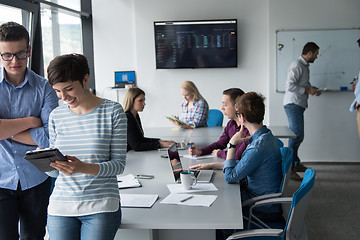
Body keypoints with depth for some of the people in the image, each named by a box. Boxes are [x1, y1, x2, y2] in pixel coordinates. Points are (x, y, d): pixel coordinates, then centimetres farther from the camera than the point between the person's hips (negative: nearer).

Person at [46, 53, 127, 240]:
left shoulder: (112, 111, -3)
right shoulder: (56, 116, 7)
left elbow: (119, 164, -6)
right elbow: (55, 172, 11)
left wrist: (84, 167, -23)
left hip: (101, 208, -3)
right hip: (60, 208, 3)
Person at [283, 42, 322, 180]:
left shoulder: (305, 66, 19)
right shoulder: (297, 66, -14)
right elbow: (289, 86, -22)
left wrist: (313, 89, 10)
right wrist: (307, 90, -15)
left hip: (299, 105, 10)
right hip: (293, 104, -10)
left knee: (297, 136, 14)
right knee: (297, 135, -16)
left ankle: (295, 164, 23)